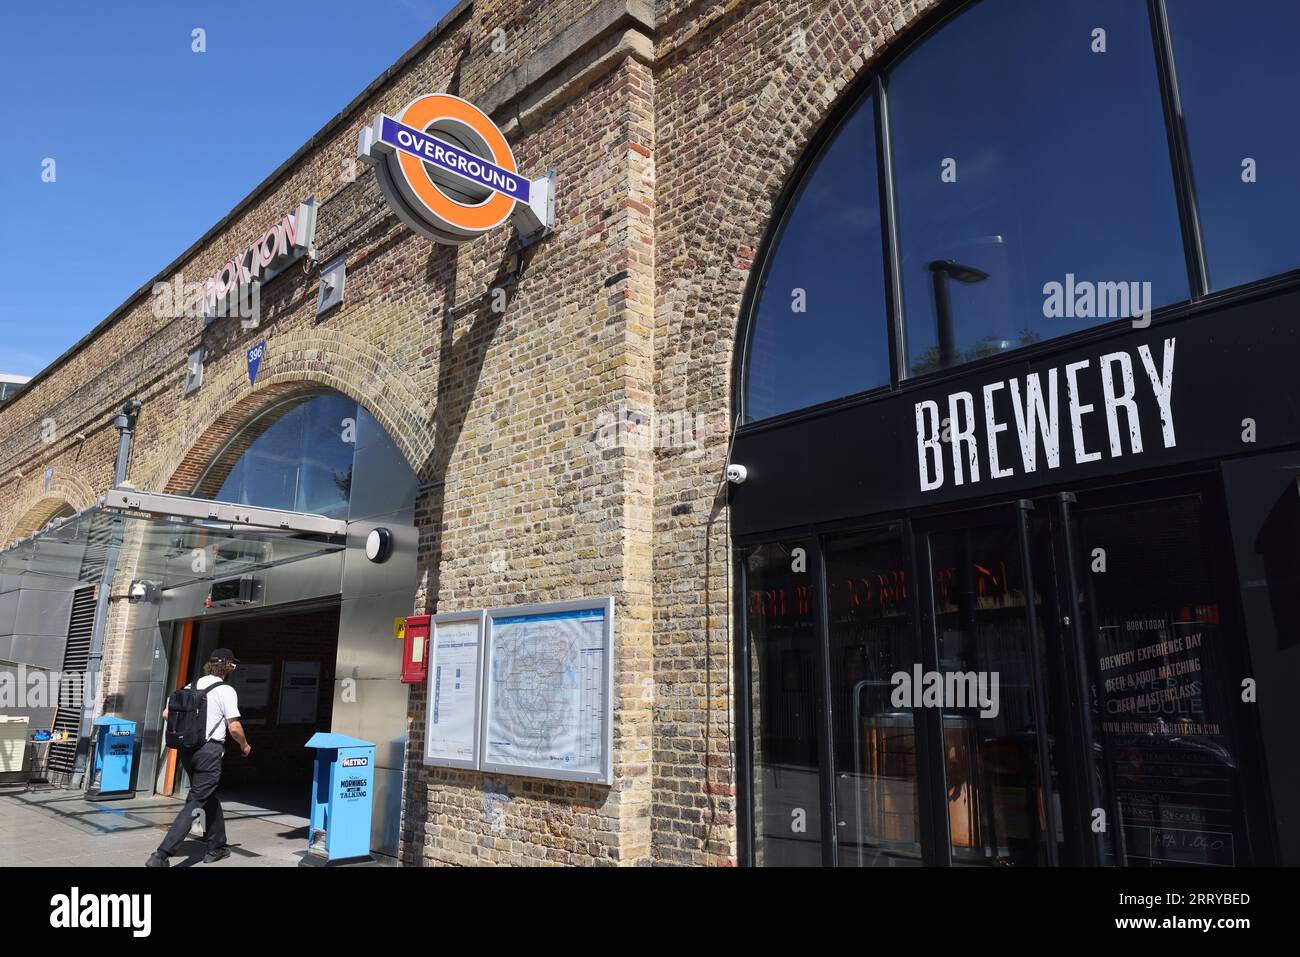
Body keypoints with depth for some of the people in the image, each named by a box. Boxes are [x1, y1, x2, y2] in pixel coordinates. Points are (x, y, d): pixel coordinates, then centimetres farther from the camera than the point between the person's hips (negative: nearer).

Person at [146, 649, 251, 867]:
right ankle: (162, 855, -10)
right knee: (194, 804, -2)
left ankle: (216, 848, 30)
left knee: (210, 799, 20)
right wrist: (244, 746, 6)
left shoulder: (191, 687, 9)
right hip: (210, 751, -7)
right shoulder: (226, 691, -10)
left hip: (187, 750, 7)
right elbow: (234, 727, -13)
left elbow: (166, 714, 9)